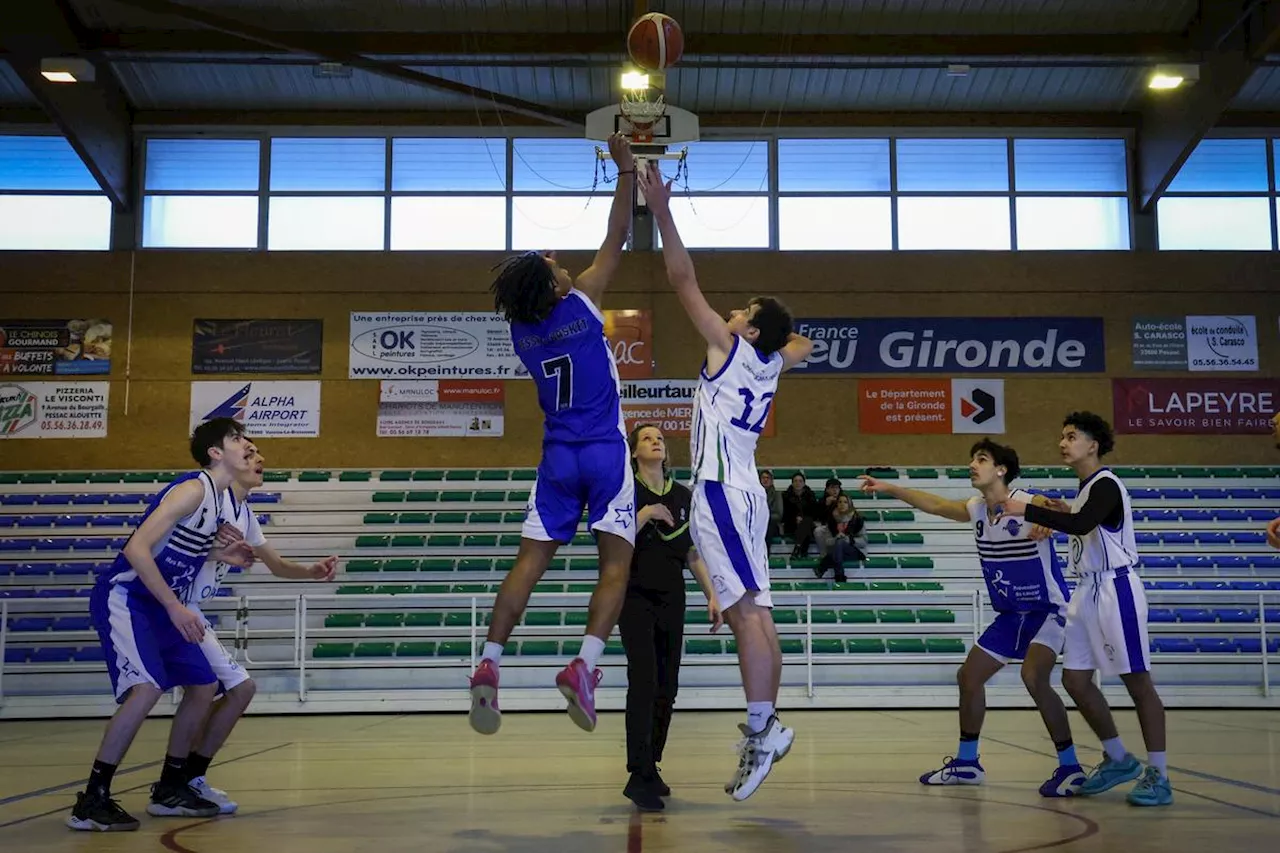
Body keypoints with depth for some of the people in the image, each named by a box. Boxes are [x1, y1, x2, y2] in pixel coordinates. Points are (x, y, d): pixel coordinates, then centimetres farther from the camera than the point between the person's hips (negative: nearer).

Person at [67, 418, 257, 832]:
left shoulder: (218, 497, 9)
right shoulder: (193, 489, -20)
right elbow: (137, 548, -27)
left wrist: (220, 555, 8)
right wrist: (176, 608, -28)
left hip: (161, 606, 10)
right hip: (124, 599, -10)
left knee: (204, 686, 9)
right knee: (148, 688, -24)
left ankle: (170, 790, 21)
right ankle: (91, 801, -14)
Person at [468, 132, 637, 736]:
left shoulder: (521, 329, 6)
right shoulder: (580, 304, -6)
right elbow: (616, 239, -1)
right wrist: (626, 171, 3)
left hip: (557, 457, 4)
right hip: (604, 452, -4)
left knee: (531, 560, 3)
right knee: (616, 560, -4)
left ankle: (489, 664, -9)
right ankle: (584, 664, -21)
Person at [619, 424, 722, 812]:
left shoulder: (683, 496, 12)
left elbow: (694, 553, 15)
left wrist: (712, 596, 10)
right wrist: (644, 515, -19)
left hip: (672, 600, 5)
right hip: (636, 598, -5)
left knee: (667, 689, 6)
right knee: (643, 681, -17)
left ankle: (650, 767, 20)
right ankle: (639, 777, -19)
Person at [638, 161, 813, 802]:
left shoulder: (732, 350, -3)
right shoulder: (770, 366, 16)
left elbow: (684, 281, -6)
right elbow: (801, 345, 41)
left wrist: (662, 213, -5)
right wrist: (775, 321, 35)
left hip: (722, 493, -9)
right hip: (738, 493, 9)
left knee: (748, 612, -15)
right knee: (750, 614, 7)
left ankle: (761, 730, -19)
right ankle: (765, 728, 8)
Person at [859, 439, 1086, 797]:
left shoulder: (1029, 504, -20)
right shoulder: (975, 510, 2)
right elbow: (935, 504, 13)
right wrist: (889, 488, 10)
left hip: (1048, 610, -8)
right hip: (1011, 614, 8)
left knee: (1033, 677, -28)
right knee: (968, 676, 10)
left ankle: (1070, 767, -14)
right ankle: (966, 763, 27)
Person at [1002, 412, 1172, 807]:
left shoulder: (1106, 485, -13)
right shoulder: (1085, 487, 16)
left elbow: (1081, 524, -31)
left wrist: (1028, 511, -28)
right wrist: (1055, 516, 11)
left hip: (1116, 590, -9)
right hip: (1088, 591, 9)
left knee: (1137, 681, -4)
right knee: (1075, 679, 7)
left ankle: (1158, 775, 4)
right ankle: (1119, 759, 21)